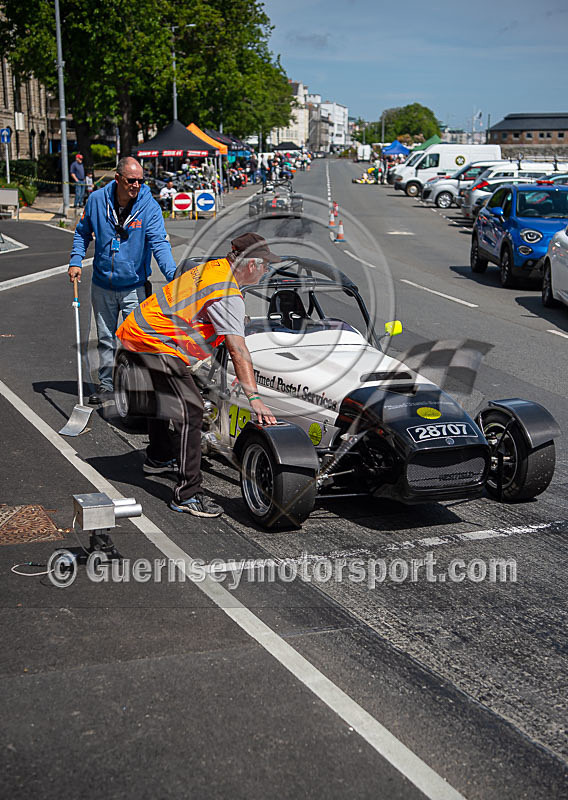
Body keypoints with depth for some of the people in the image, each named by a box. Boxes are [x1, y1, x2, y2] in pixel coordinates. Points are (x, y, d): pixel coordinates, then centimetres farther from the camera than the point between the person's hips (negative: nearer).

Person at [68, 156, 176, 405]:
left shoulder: (149, 206, -13)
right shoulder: (97, 200, -5)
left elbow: (159, 243, -20)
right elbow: (83, 232, 10)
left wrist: (172, 274, -34)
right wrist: (75, 261, -2)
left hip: (134, 286, -3)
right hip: (102, 285, 3)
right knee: (105, 338, 14)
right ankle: (106, 385, 27)